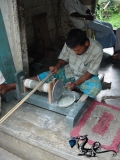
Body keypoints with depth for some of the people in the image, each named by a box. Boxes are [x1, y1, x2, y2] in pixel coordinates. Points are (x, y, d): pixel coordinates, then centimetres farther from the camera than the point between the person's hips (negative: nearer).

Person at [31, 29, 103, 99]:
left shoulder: (97, 50, -27)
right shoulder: (69, 44, -18)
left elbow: (90, 73, -20)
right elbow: (63, 58, -2)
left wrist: (75, 84, -32)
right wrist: (57, 66, -24)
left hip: (86, 76, -2)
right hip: (69, 71, 2)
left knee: (95, 88, -34)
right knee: (47, 76, -21)